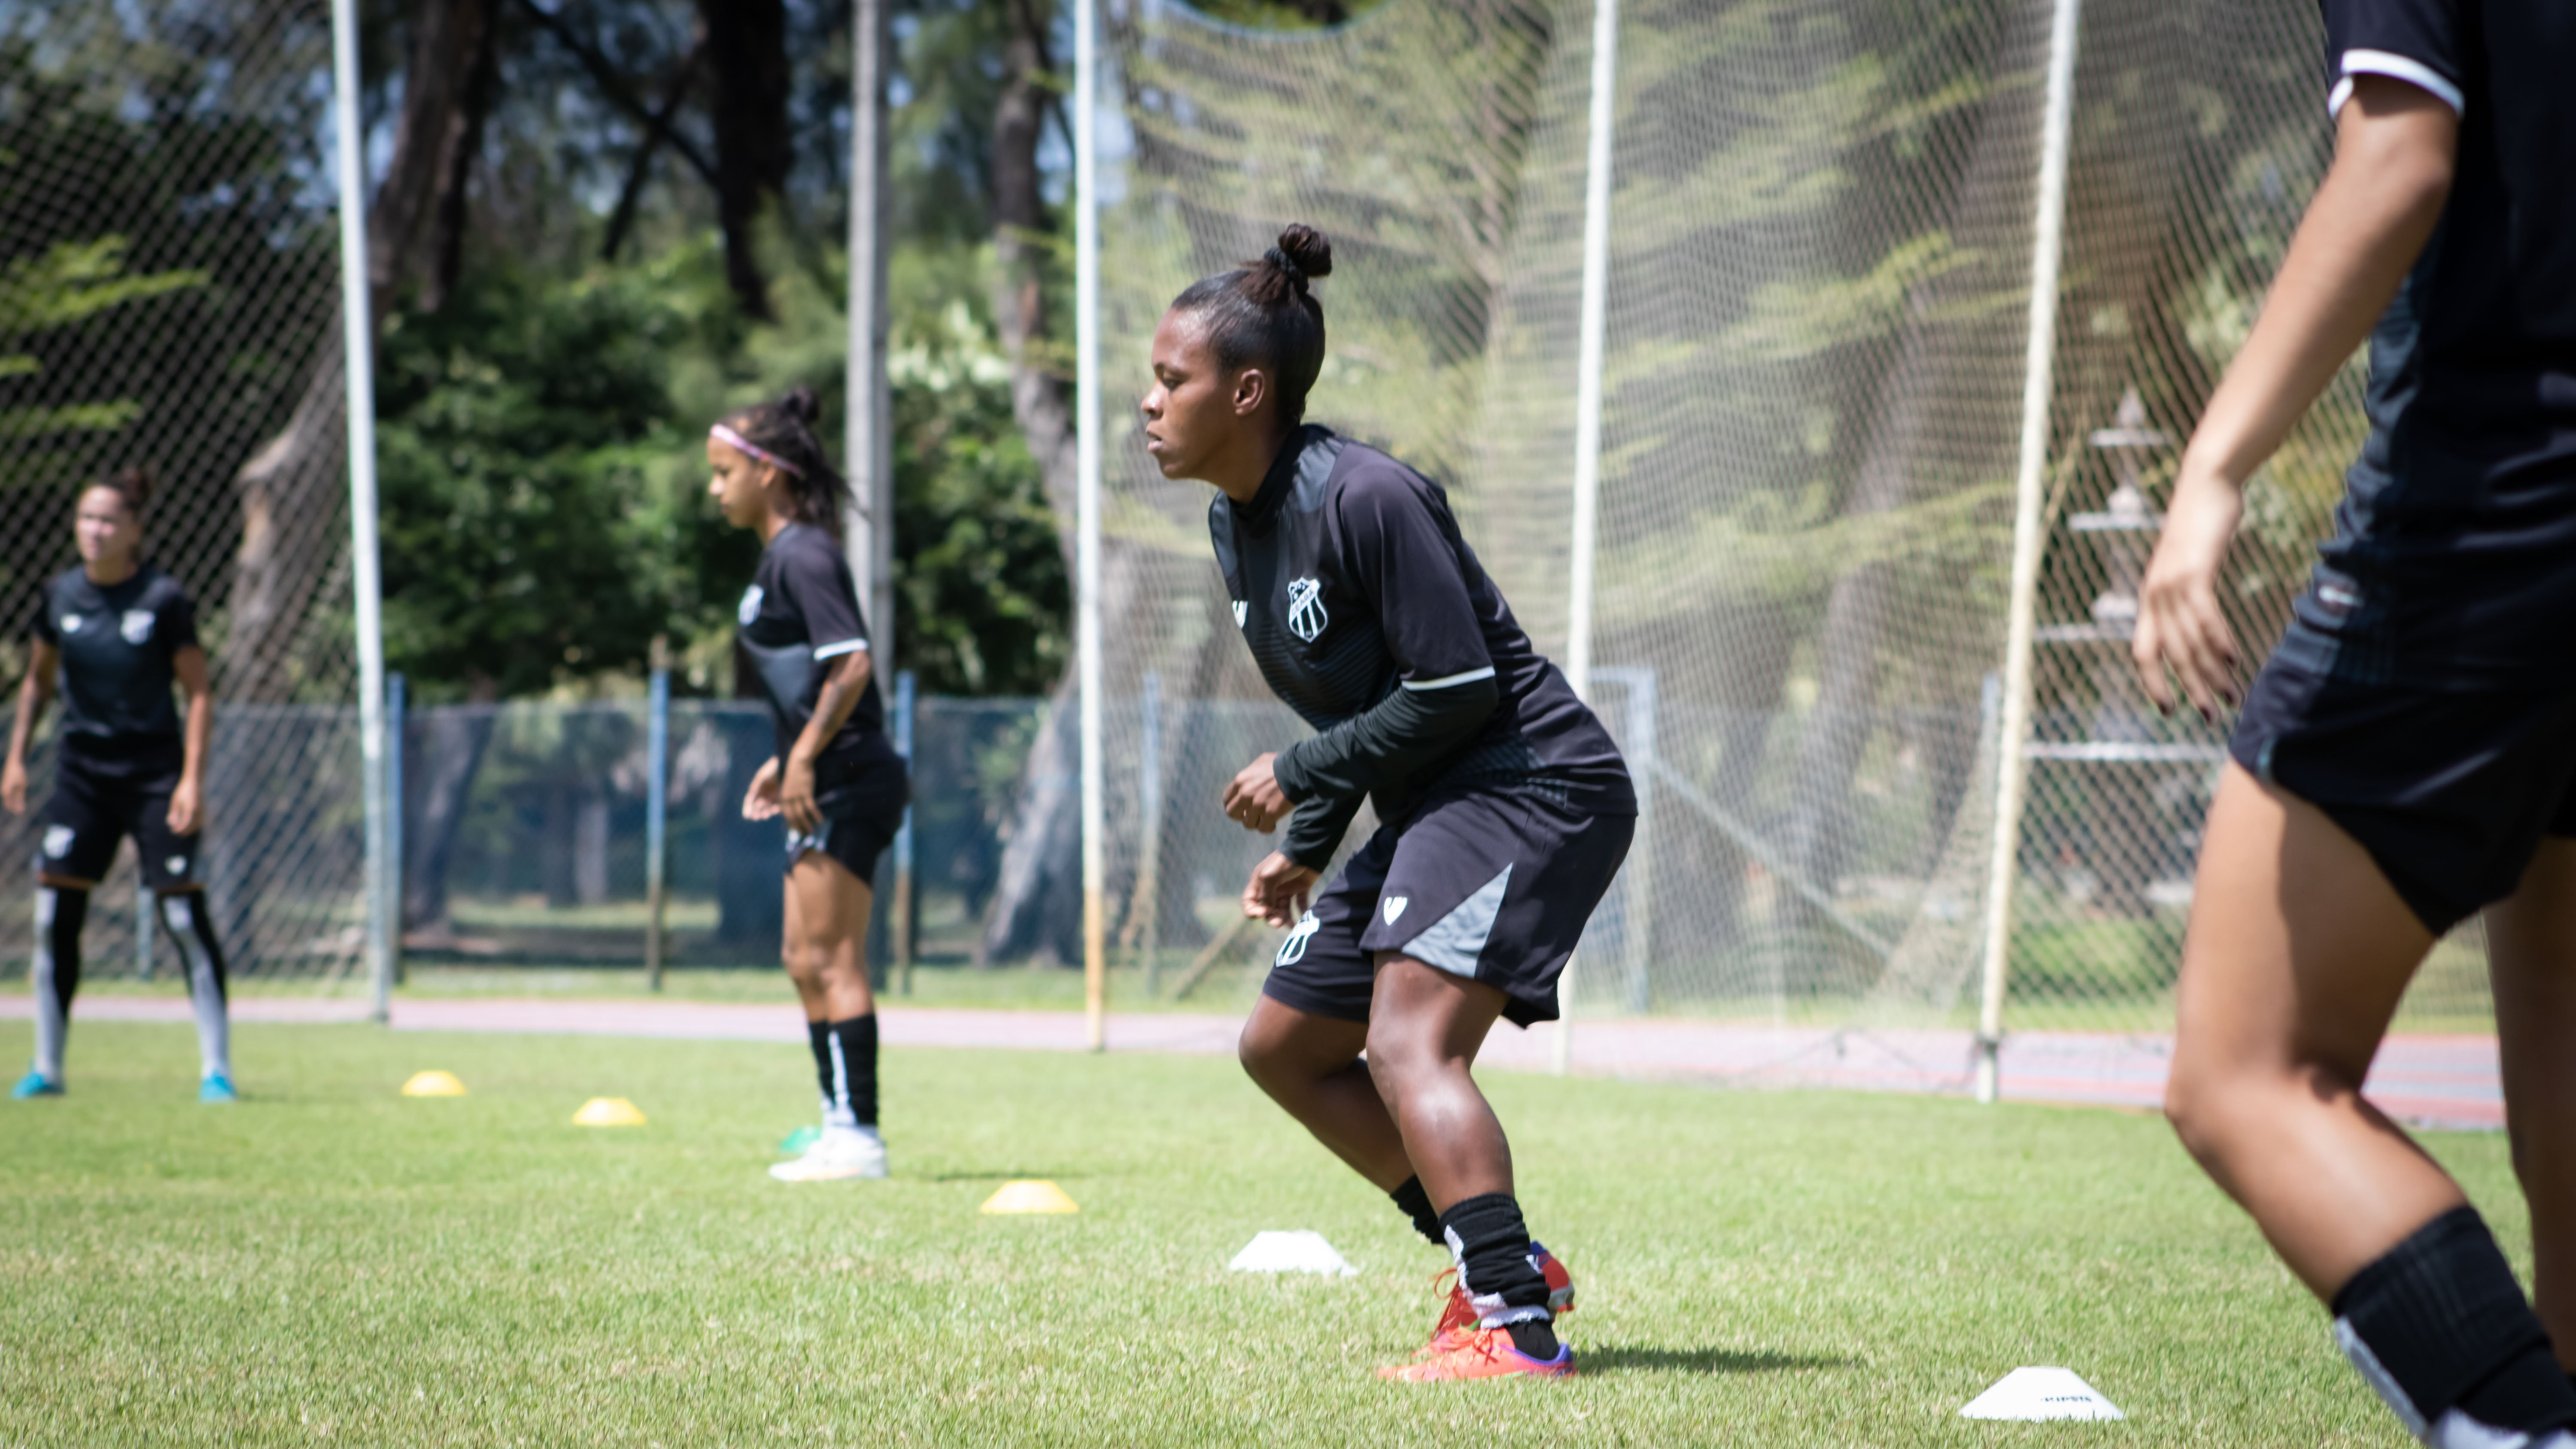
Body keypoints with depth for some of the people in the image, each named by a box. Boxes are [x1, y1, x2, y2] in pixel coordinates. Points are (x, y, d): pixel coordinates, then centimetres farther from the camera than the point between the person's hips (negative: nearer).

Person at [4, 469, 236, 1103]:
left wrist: (193, 779, -14)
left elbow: (199, 692, -7)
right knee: (53, 916, -1)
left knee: (185, 916, -9)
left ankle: (217, 1069, -3)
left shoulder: (164, 599, -10)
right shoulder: (61, 594, 1)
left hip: (155, 772, -4)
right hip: (82, 770, 4)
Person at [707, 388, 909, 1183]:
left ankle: (857, 1137, -5)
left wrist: (806, 757, -22)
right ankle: (840, 1127, 21)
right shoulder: (782, 556, 16)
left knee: (832, 959, -8)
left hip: (848, 782, -11)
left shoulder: (802, 556, -14)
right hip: (828, 784, 11)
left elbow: (851, 664, -23)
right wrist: (786, 759, 20)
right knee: (804, 956, 15)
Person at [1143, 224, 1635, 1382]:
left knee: (1409, 1041, -25)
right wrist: (1306, 846, 10)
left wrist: (1304, 776, -16)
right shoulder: (1235, 521, 9)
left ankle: (1516, 1331, -26)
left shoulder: (1365, 499, -21)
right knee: (1284, 1047, 13)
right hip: (1434, 807, 11)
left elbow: (1458, 689, -22)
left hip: (1535, 785, -11)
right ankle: (1507, 1265, 16)